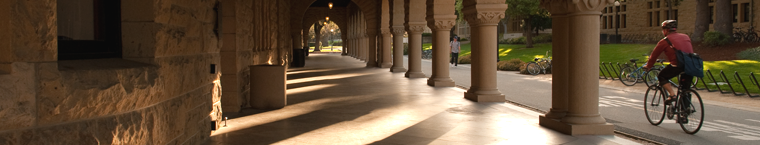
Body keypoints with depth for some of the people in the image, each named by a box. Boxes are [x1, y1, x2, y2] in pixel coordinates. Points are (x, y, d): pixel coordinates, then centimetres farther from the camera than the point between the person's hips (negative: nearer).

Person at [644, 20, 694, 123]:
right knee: (685, 90, 15)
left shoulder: (665, 41, 6)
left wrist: (648, 67, 27)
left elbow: (654, 55, 12)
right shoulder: (686, 37, 24)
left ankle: (672, 94, -5)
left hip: (677, 65, -6)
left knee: (661, 77, 16)